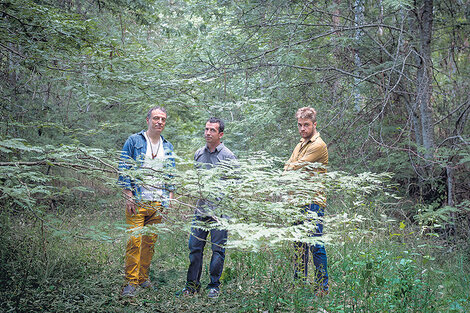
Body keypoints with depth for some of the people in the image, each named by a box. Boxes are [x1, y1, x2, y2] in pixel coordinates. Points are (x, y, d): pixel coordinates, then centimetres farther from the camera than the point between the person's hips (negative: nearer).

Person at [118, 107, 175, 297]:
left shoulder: (168, 147, 16)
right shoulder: (134, 141, 2)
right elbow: (124, 169, -2)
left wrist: (170, 197, 8)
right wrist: (128, 196, -9)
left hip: (158, 202, 4)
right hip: (137, 201, -4)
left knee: (150, 242, 7)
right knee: (134, 241, -9)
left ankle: (143, 278, 19)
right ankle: (131, 282, -3)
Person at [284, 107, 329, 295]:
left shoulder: (318, 145, -10)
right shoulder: (299, 145, 21)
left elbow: (293, 168, -12)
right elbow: (287, 169, 14)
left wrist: (291, 169, 7)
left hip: (313, 202, -9)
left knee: (316, 245, -7)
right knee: (299, 244, 13)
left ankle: (322, 288, 1)